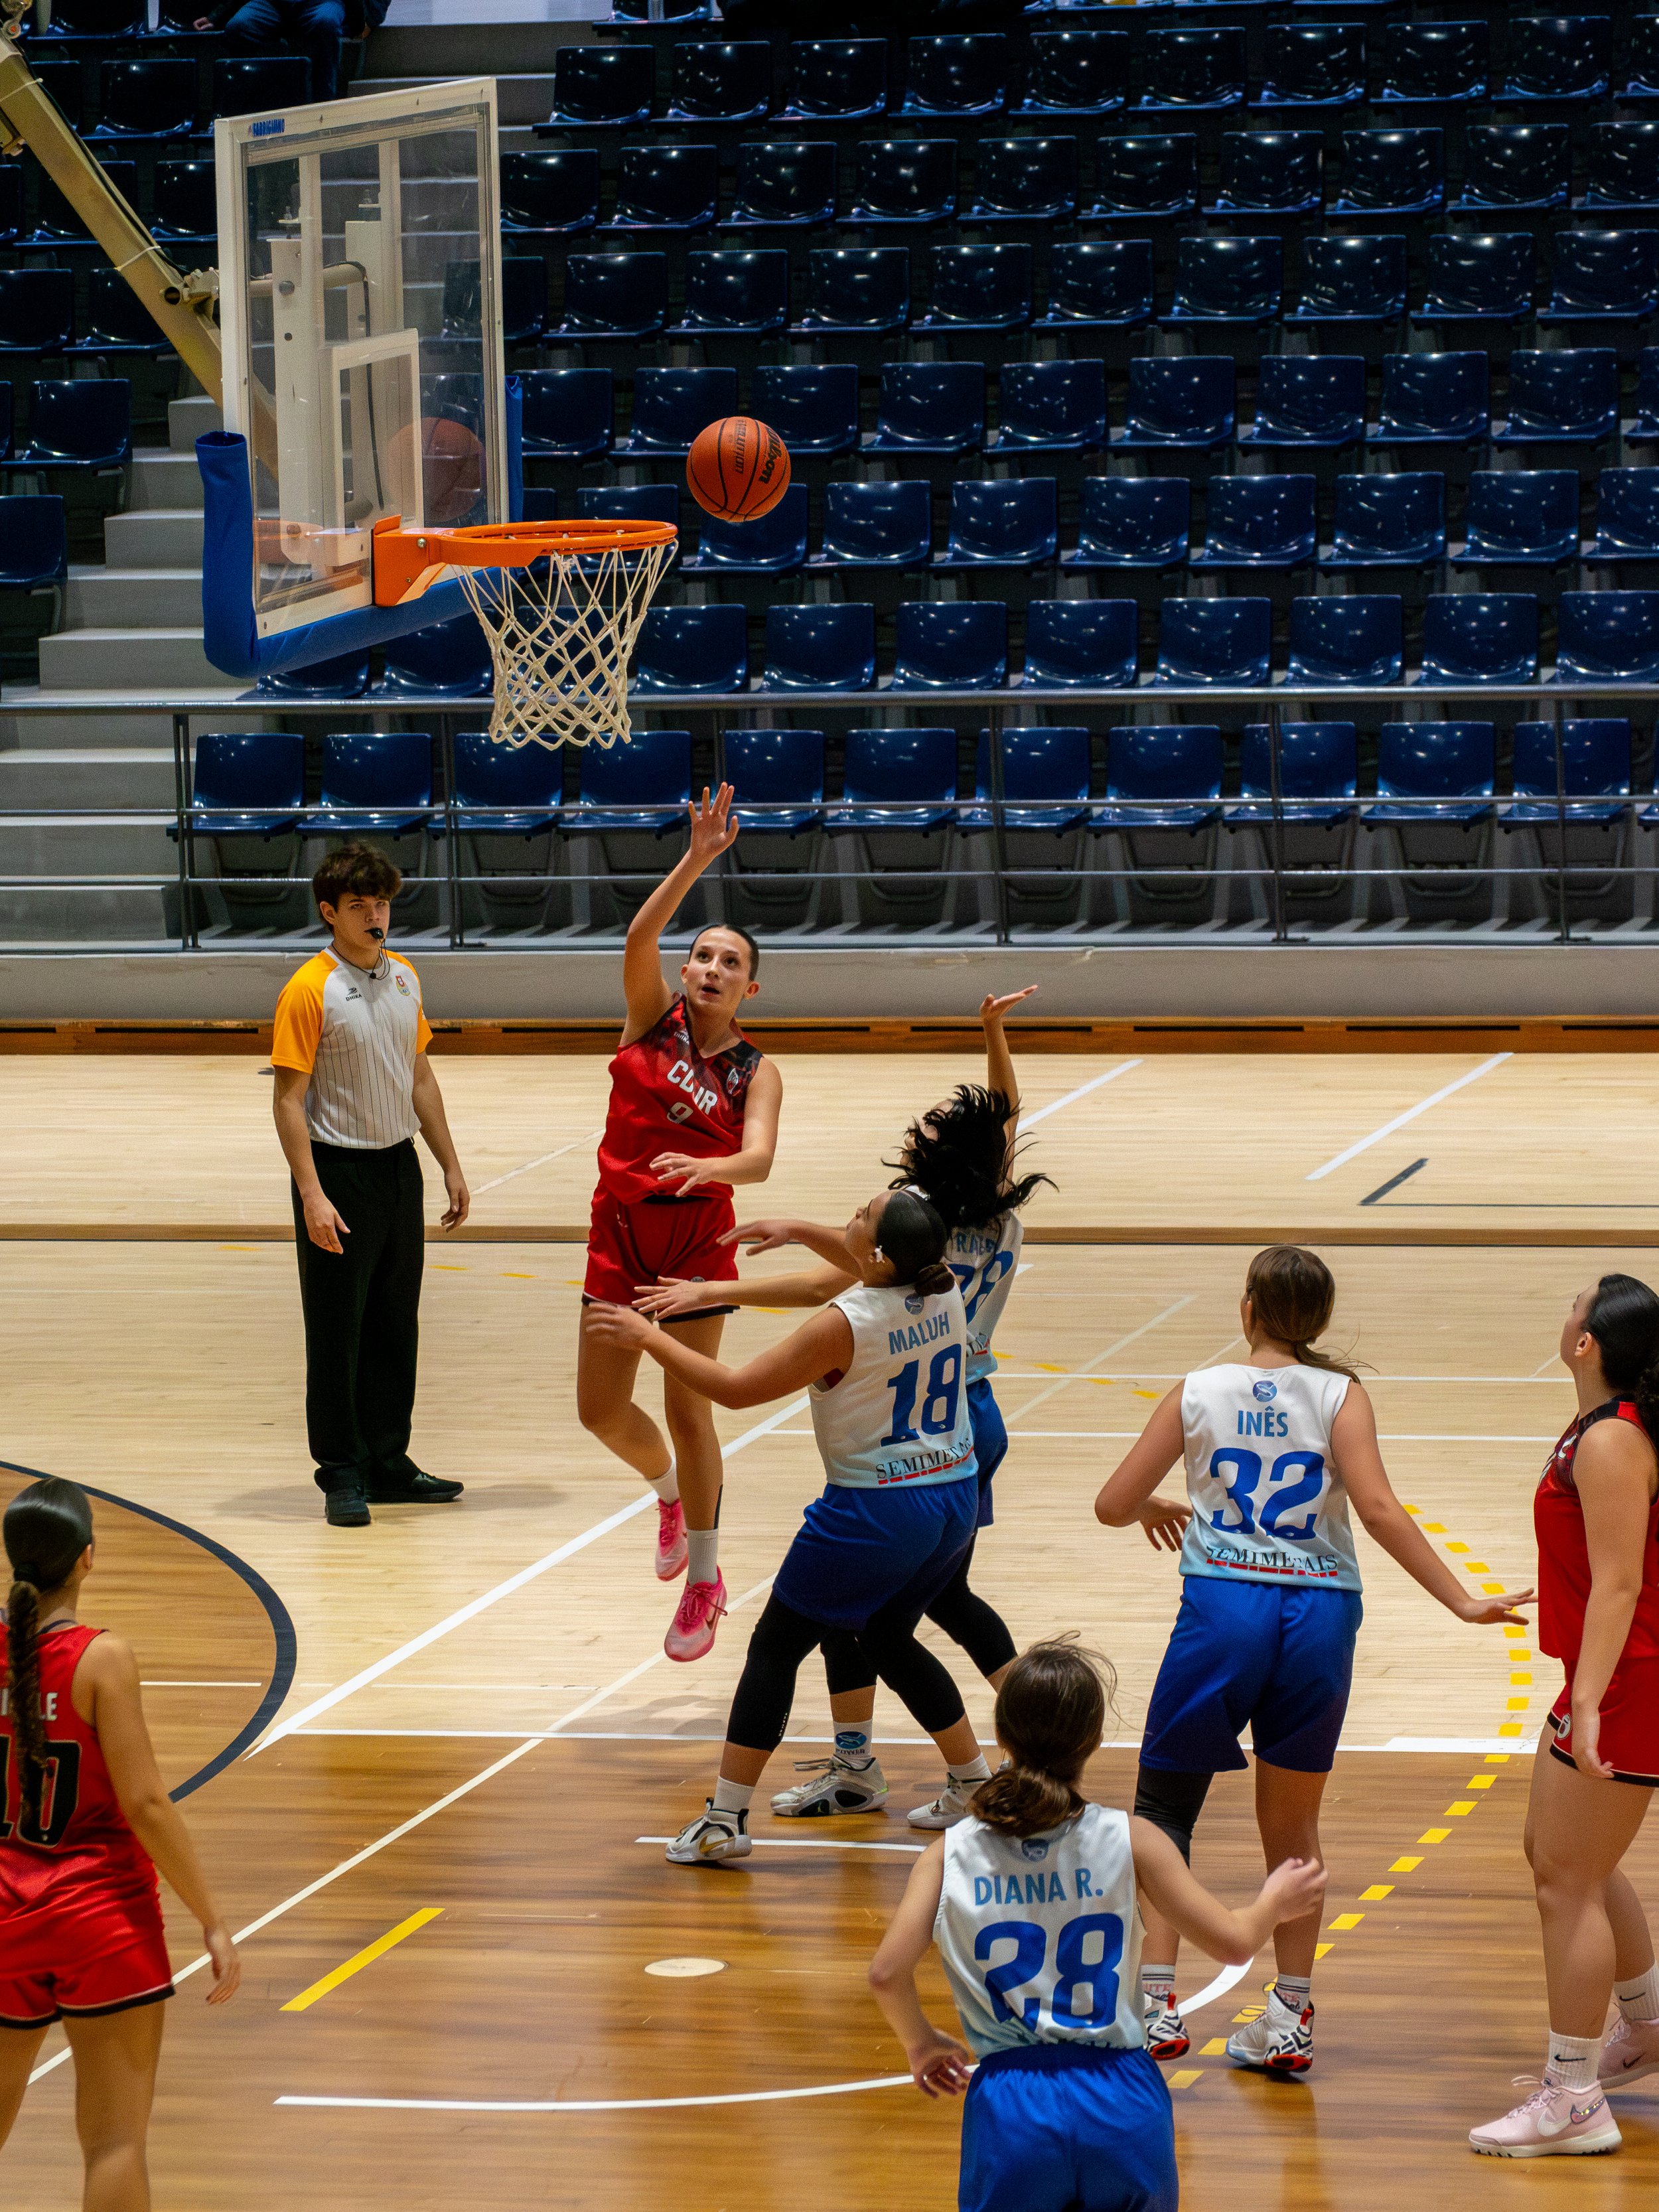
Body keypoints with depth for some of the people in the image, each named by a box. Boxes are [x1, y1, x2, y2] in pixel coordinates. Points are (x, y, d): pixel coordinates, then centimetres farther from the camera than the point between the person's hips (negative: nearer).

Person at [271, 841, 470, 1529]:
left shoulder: (404, 978, 8)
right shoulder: (309, 990, -13)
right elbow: (289, 1099, -14)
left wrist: (450, 1167, 16)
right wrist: (312, 1195, -21)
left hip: (399, 1164, 7)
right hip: (340, 1170, -7)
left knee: (396, 1324, 11)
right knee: (338, 1331, -1)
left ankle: (388, 1464, 20)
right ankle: (342, 1476, 6)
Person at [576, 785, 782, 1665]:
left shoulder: (756, 1072, -4)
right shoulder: (654, 1019, 1)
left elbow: (758, 1158, -20)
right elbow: (639, 937, -16)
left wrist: (707, 1167, -42)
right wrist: (698, 860, -24)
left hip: (697, 1237, -3)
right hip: (619, 1230, 3)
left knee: (688, 1410, 0)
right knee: (601, 1410, 4)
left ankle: (703, 1579, 13)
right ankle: (669, 1492, 37)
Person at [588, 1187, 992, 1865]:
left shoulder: (845, 1326, -22)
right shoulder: (943, 1290, -3)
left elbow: (735, 1388, -15)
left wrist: (647, 1337, -6)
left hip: (875, 1514, -7)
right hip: (954, 1502, 7)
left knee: (775, 1647, 7)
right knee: (888, 1639, 28)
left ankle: (725, 1820, 8)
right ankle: (979, 1789, 31)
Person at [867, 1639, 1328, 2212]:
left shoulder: (951, 1855, 1)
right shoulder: (1132, 1842, -2)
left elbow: (887, 1972, -5)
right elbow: (1232, 1942, 2)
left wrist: (922, 2042, 15)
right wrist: (1274, 1904, 25)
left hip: (1010, 2102, 0)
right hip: (1121, 2098, 0)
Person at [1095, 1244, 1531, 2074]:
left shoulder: (1197, 1393, 3)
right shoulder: (1339, 1396, 0)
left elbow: (1112, 1504, 7)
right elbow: (1377, 1509, -13)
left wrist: (1155, 1509, 30)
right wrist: (1462, 1601, -11)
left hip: (1223, 1608, -1)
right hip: (1317, 1616, 1)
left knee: (1163, 1805, 13)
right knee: (1293, 1826, 15)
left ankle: (1157, 2003, 0)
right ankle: (1290, 2020, 16)